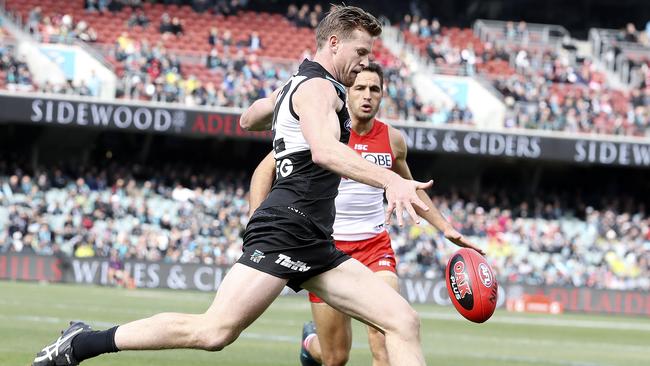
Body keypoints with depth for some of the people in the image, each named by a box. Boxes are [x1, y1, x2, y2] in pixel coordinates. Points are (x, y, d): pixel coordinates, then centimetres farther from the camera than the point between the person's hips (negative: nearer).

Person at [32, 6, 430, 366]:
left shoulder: (297, 84, 23)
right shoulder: (318, 87, -7)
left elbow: (249, 118, 42)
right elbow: (324, 150, -28)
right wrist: (390, 180, -39)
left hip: (315, 247, 10)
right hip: (285, 229, -10)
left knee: (405, 323, -1)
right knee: (215, 330, -19)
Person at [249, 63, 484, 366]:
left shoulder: (392, 139, 3)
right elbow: (266, 169, -4)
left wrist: (446, 228, 19)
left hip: (375, 245, 3)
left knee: (385, 337, -23)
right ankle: (311, 342, 40)